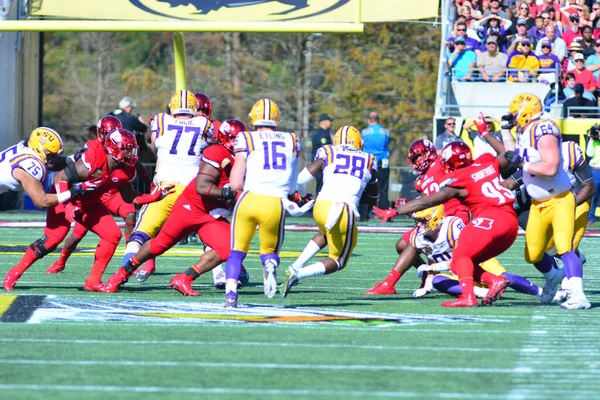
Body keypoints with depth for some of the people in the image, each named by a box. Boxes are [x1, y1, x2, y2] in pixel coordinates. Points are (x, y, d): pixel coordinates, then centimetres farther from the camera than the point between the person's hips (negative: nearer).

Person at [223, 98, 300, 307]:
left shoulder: (246, 140, 4)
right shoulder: (292, 141, 13)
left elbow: (236, 184, 2)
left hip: (250, 199, -1)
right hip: (276, 203, 1)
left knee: (237, 251, 15)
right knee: (270, 251, 21)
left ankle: (230, 291, -10)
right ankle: (270, 264, -16)